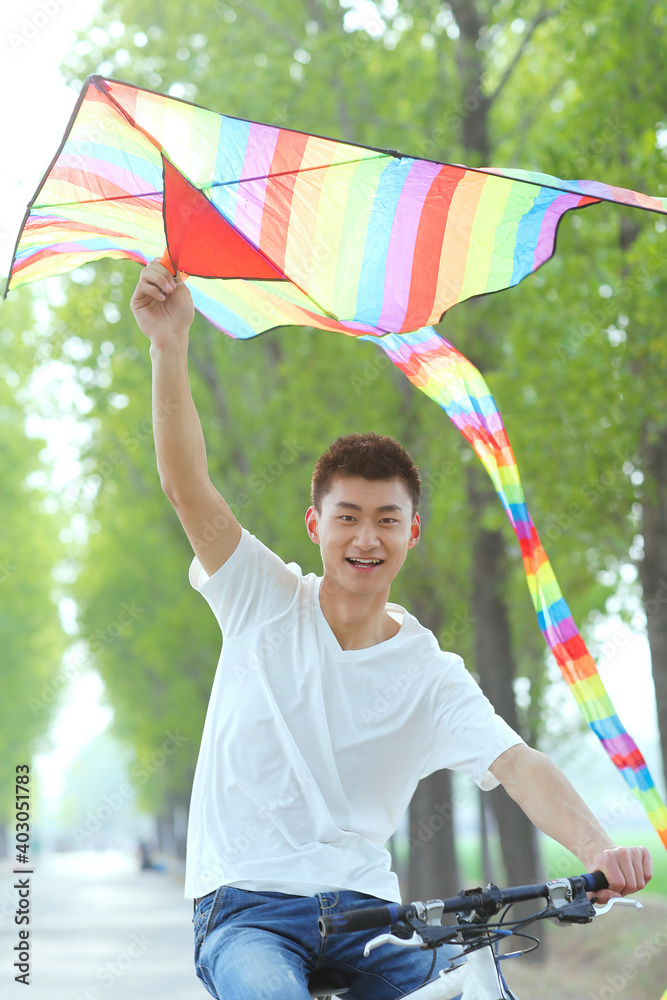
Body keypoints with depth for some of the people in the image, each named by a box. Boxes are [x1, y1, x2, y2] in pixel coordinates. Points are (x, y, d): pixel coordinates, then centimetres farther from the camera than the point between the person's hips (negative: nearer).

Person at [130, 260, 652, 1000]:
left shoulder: (433, 676, 1)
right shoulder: (266, 603, 1)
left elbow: (518, 765, -13)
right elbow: (186, 487, -11)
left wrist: (597, 848, -34)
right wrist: (170, 344, -24)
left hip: (363, 910, 2)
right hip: (247, 907, -2)